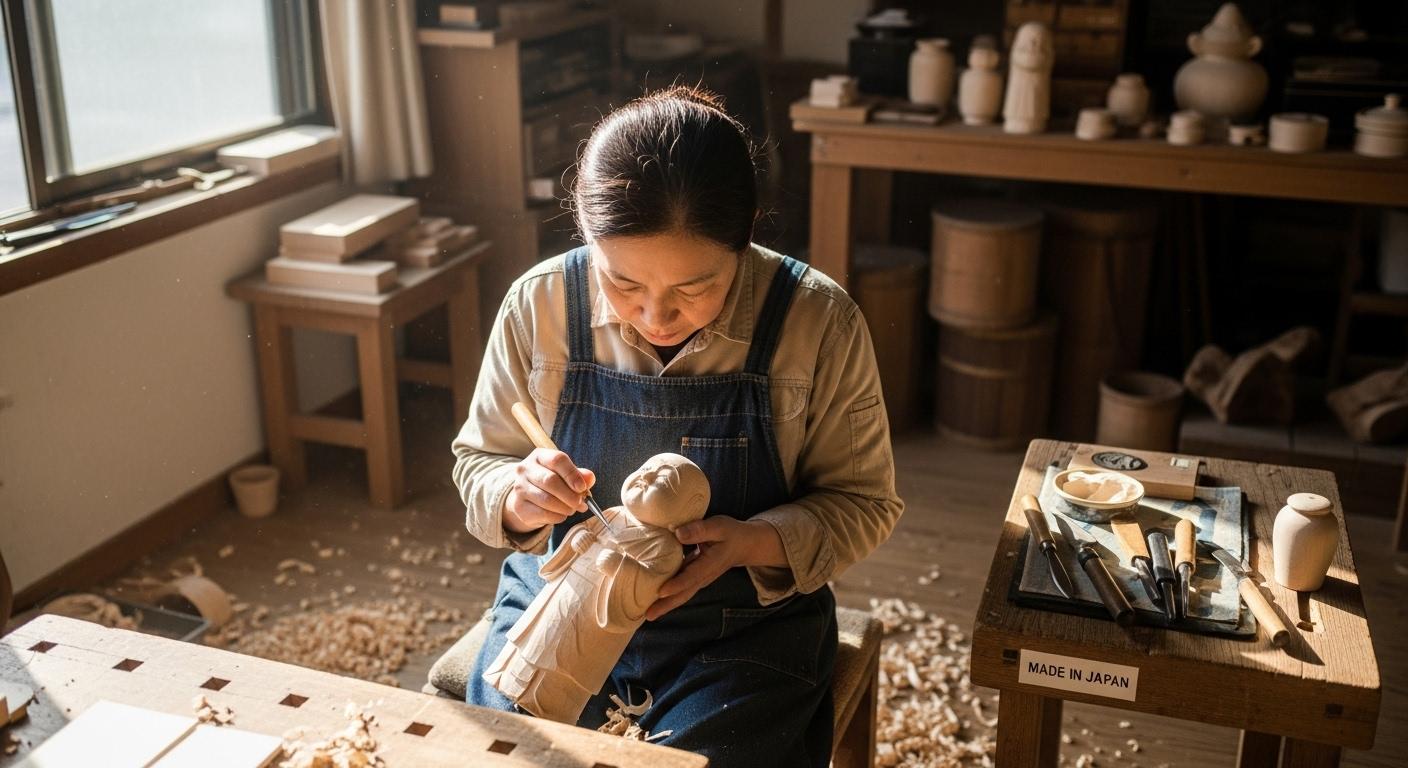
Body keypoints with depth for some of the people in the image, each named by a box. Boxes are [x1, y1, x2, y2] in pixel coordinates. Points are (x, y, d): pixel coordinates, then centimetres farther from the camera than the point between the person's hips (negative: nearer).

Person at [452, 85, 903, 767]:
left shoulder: (818, 322, -15)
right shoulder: (538, 304, -10)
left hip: (743, 631, -1)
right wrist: (516, 499, -20)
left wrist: (752, 543, -24)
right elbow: (477, 462, 4)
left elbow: (861, 502, -5)